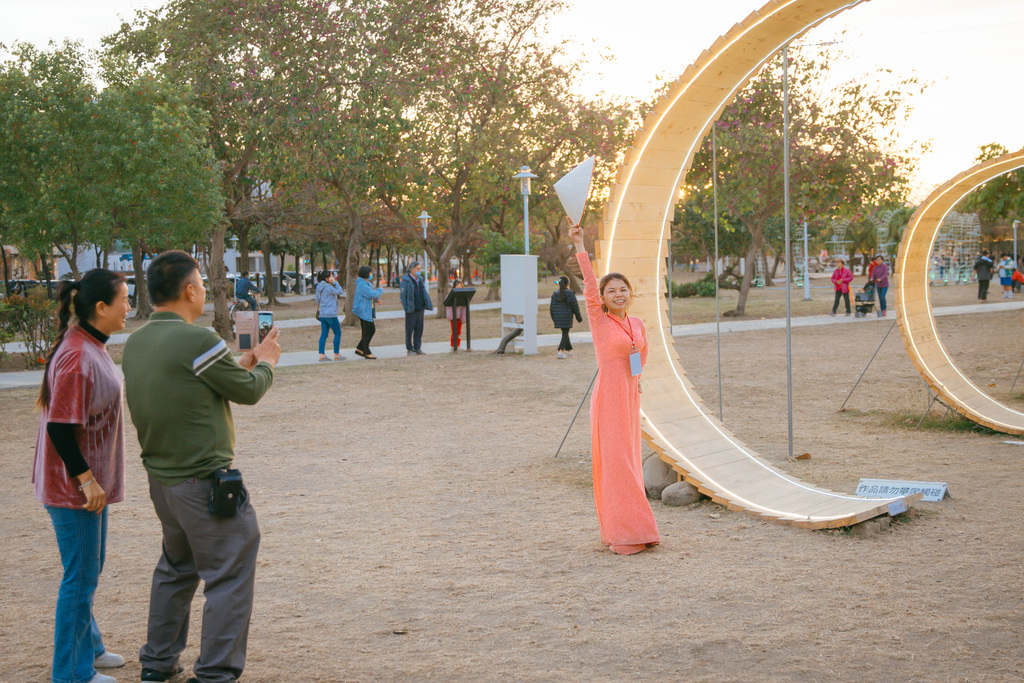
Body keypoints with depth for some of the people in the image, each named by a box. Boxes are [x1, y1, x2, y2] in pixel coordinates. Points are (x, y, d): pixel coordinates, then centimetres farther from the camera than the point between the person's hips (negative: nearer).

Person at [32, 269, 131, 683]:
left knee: (88, 571, 22)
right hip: (72, 487, -10)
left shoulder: (91, 348, 8)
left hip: (90, 481, 10)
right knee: (81, 577, 0)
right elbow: (59, 427, -25)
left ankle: (88, 648, 37)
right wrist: (85, 479, -20)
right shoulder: (76, 357, -24)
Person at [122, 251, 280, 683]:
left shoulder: (135, 344, 5)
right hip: (203, 481, -9)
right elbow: (249, 392, -8)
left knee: (176, 567, 23)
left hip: (161, 479, 9)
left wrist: (241, 366, 19)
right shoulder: (198, 340, -20)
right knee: (229, 575, 1)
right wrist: (266, 363, 12)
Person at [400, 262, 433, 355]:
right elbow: (403, 295, -9)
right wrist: (406, 308, -15)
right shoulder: (406, 280, -6)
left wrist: (427, 304, 10)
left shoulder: (420, 279, 15)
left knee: (419, 329, 7)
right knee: (410, 329, -1)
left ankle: (417, 348, 13)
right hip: (411, 309, -6)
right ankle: (409, 349, 5)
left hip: (420, 308, 6)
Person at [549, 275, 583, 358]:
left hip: (558, 317, 5)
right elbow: (575, 307, -6)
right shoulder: (569, 294, -10)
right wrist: (579, 317, 4)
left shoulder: (554, 294, 4)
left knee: (565, 333, 18)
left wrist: (553, 319, 17)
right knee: (565, 334, 0)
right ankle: (561, 351, -14)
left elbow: (552, 307, 8)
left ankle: (569, 350, 27)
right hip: (567, 316, -5)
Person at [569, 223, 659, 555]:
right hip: (608, 397, -6)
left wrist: (634, 373, 12)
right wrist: (579, 247, -25)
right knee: (614, 461, -6)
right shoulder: (598, 319, -5)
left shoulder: (637, 324, 10)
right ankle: (622, 534, -3)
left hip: (630, 397, 6)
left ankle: (624, 531, 20)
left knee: (629, 462, 10)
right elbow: (589, 284, -17)